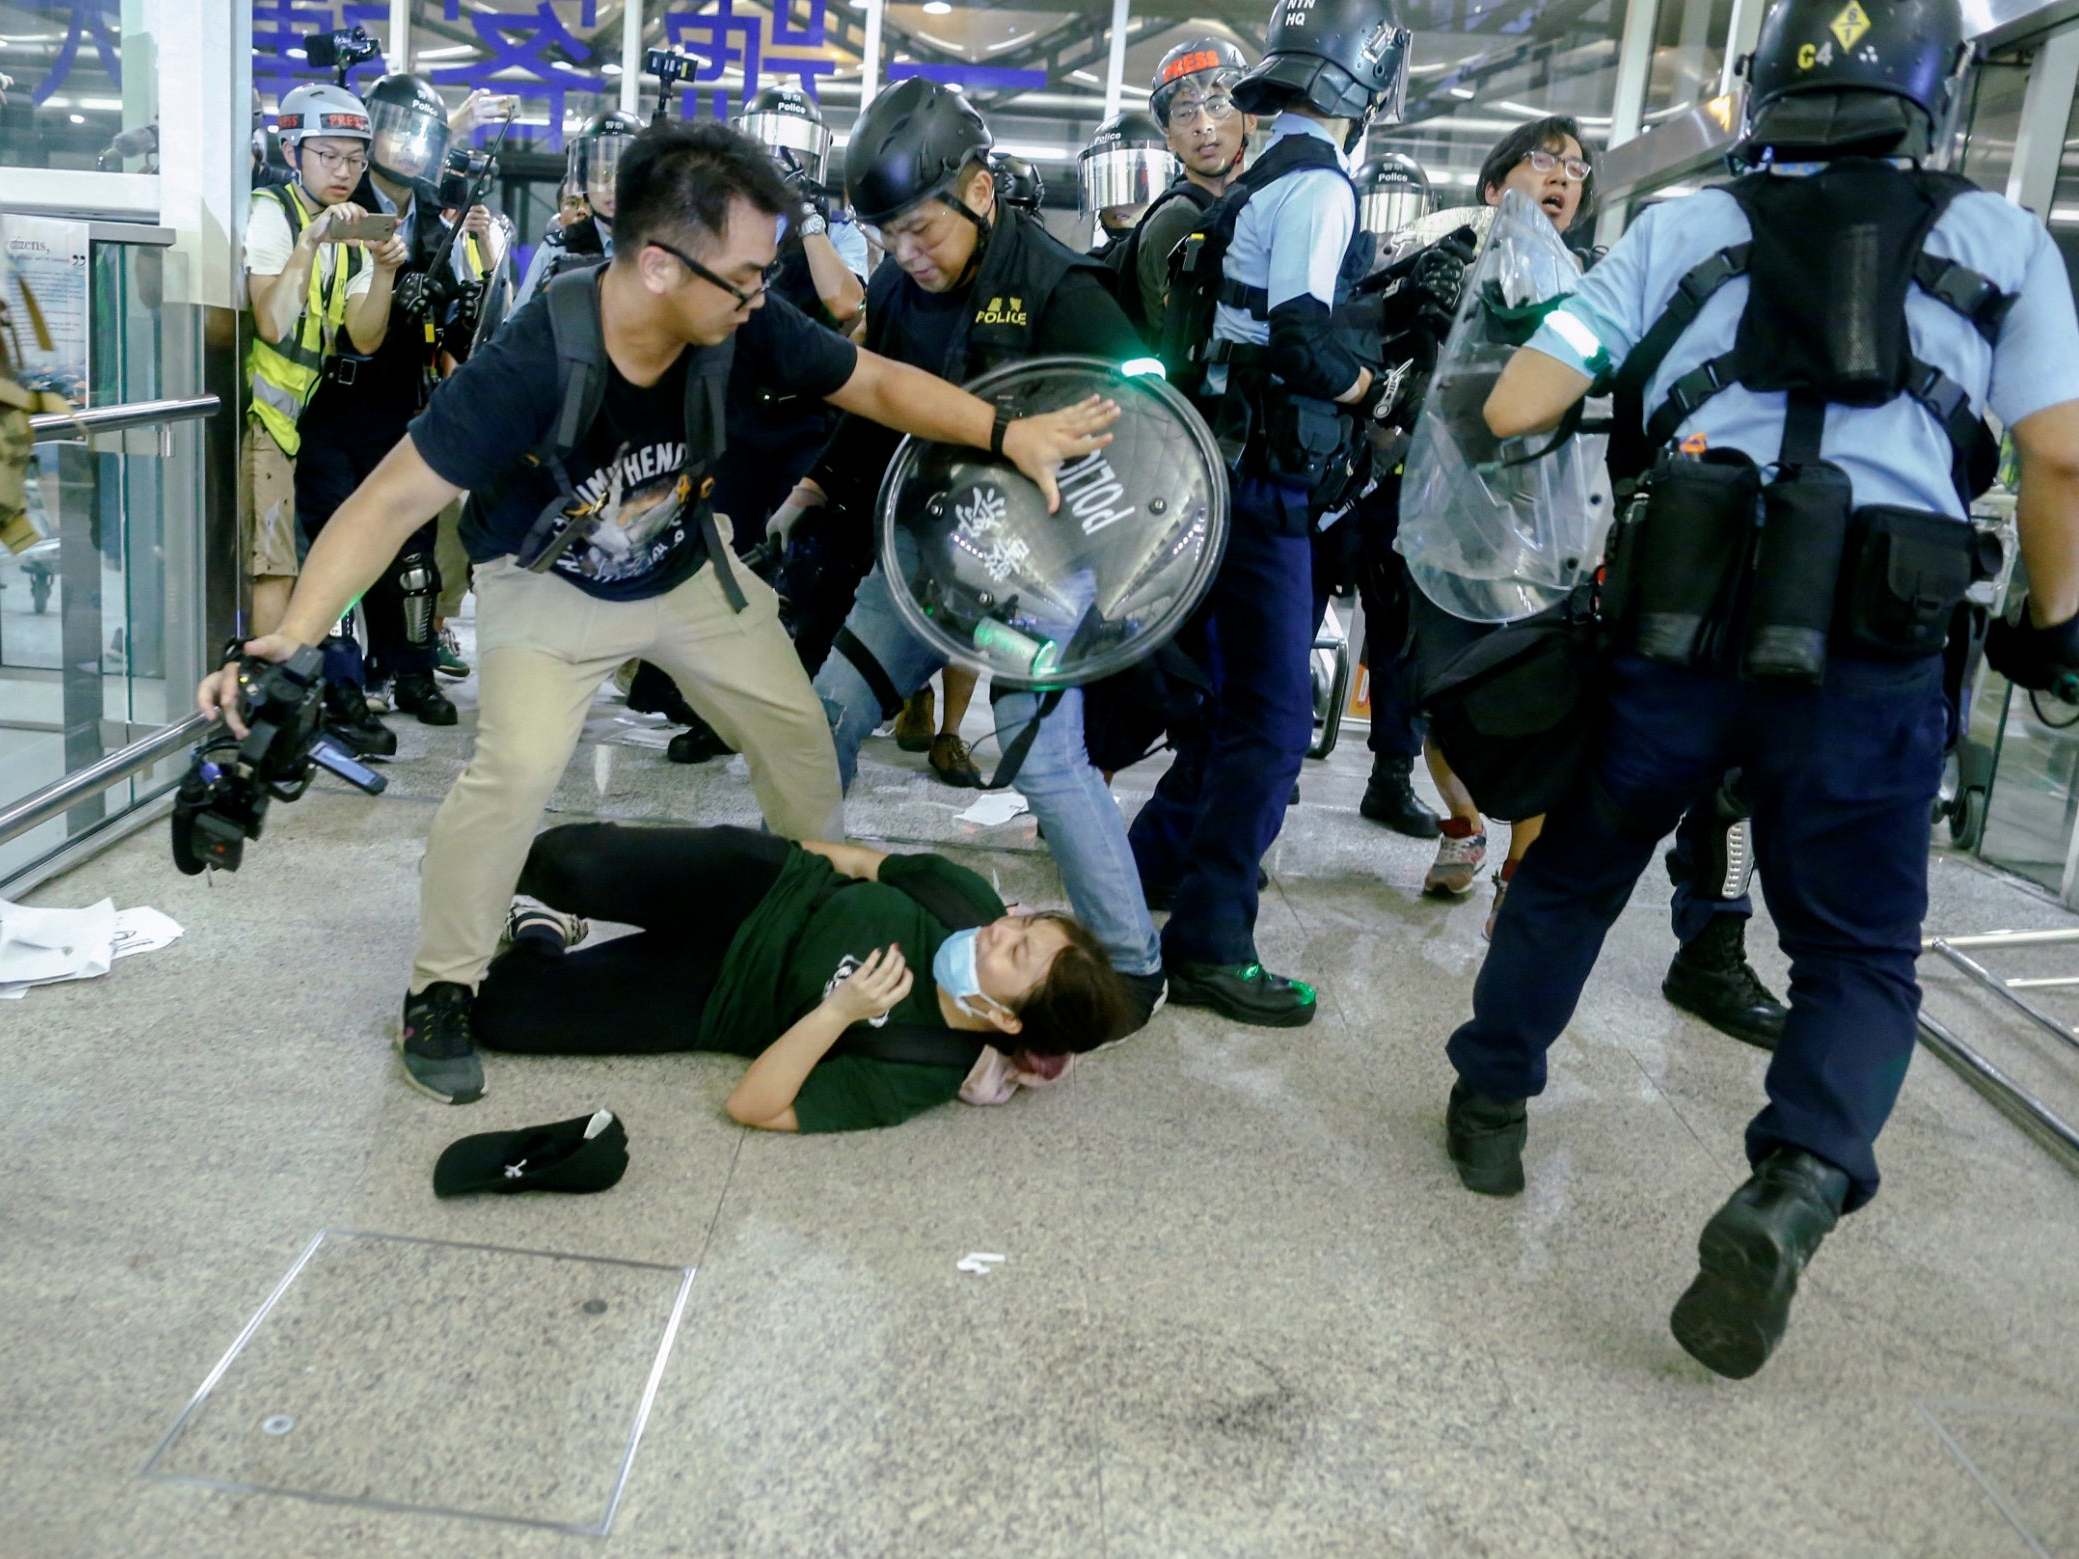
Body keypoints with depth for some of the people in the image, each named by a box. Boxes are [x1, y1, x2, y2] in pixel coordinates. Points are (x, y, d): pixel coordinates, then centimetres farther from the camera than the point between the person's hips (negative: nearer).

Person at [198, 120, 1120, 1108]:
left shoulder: (738, 325, -25)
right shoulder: (534, 363, -37)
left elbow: (875, 382, -12)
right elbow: (394, 501, -35)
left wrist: (1007, 433, -24)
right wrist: (294, 637, -48)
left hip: (686, 567, 5)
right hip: (548, 582, -5)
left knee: (796, 731, 7)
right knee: (517, 770, -24)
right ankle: (439, 992, -1)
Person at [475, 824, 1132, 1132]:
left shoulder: (920, 1076, -27)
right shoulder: (971, 902, -18)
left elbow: (752, 1107, -29)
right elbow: (870, 862, 1)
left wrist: (838, 1012, -40)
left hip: (716, 995, -3)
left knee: (498, 1008, -17)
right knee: (570, 860, -21)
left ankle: (544, 940, 20)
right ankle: (543, 913, 18)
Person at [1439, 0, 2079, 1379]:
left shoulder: (1681, 232, 11)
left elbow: (1515, 409, 4)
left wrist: (1598, 396, 26)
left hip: (1682, 625, 1)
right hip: (1873, 656, 0)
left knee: (1572, 875, 22)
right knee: (1861, 953, 12)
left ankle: (1493, 1104, 30)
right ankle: (1796, 1190, -11)